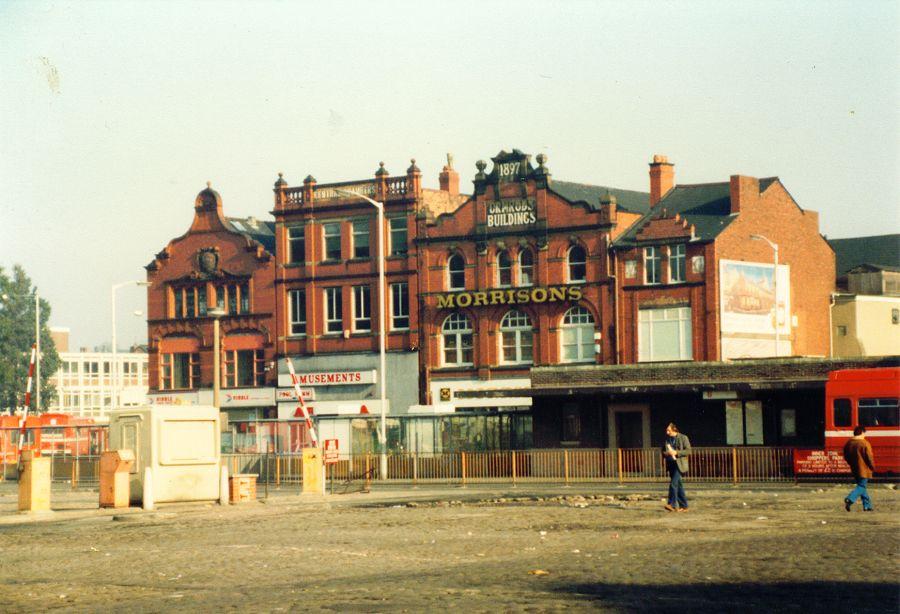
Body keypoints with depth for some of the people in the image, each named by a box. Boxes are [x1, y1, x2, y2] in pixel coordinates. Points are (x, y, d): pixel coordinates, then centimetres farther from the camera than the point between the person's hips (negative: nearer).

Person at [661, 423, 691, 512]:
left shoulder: (683, 438, -3)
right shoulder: (666, 439, 13)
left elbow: (688, 451, -8)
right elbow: (663, 452, 22)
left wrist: (676, 453, -17)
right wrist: (665, 453, -2)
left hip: (679, 464, -6)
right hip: (670, 464, 6)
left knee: (673, 483, -18)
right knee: (678, 485, 9)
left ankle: (672, 504, -19)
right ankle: (684, 506, 13)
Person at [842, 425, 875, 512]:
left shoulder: (848, 443, 5)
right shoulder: (865, 443, -15)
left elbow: (846, 456, 12)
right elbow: (869, 457, -14)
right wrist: (872, 467, 1)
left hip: (854, 469, 7)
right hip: (863, 469, -7)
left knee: (861, 486, 16)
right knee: (861, 486, -4)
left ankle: (867, 506, 19)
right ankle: (849, 500, -24)